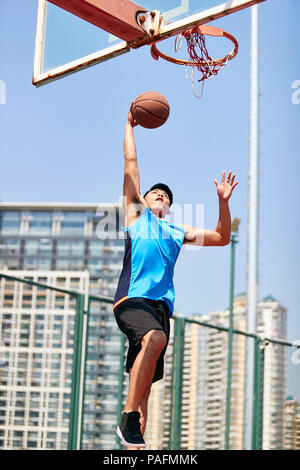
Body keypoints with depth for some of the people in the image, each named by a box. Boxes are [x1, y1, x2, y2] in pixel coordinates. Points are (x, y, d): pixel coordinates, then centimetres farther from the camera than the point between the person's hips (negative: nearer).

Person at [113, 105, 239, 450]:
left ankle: (133, 444, -1)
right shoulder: (136, 213, 20)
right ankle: (128, 418, -31)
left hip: (161, 303, 5)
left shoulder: (178, 232, 30)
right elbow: (130, 160, 20)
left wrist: (223, 202, 19)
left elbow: (222, 238, 31)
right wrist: (130, 124, 26)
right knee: (155, 338, -35)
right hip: (132, 297, -5)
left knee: (145, 381, 0)